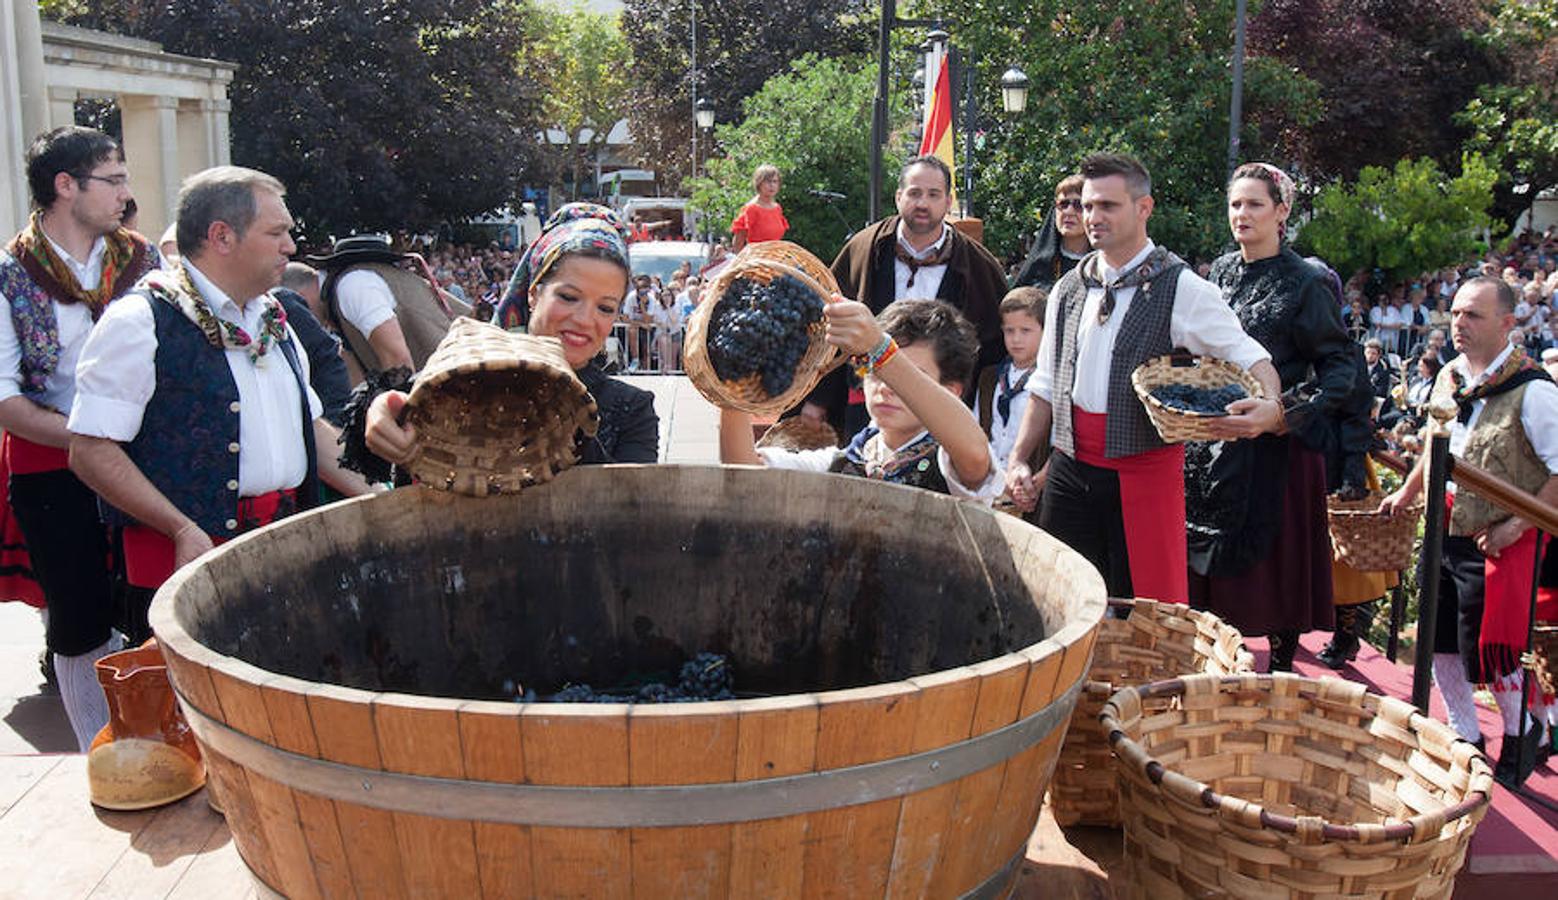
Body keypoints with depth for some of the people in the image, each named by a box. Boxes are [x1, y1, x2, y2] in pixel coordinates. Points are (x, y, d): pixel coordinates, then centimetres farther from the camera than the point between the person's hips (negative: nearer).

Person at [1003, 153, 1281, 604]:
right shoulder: (1068, 289, 11)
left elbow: (1249, 357, -6)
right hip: (1069, 470, 5)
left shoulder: (1181, 288, -4)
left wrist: (1270, 408, -27)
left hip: (1145, 471, -4)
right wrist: (1019, 460, 12)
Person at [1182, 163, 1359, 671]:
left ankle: (1282, 663, 17)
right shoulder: (1220, 272, 10)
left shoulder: (1305, 282, -7)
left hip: (1275, 445, -5)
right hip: (1214, 438, 5)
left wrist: (1302, 409, -24)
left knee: (1276, 562, 2)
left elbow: (1340, 364, -9)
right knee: (1207, 559, 8)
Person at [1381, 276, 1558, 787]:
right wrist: (1408, 491, 17)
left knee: (1489, 651, 1)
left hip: (1497, 544, -7)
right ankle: (1465, 735, 30)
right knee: (1439, 640, 12)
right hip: (1445, 532, 7)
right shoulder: (1449, 378, 4)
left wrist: (1515, 526, -18)